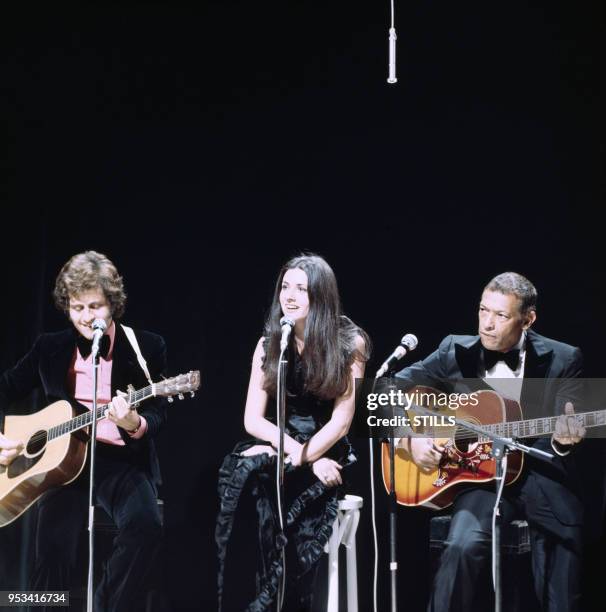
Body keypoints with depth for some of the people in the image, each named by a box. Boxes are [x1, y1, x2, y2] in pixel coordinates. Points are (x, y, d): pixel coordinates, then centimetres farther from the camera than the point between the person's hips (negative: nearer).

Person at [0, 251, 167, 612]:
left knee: (146, 525, -31)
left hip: (122, 460, -1)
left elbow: (157, 415, -2)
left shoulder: (146, 347, 2)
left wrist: (134, 424, -26)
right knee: (54, 544, -26)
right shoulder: (50, 348, 11)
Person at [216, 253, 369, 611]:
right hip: (278, 452, 3)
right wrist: (299, 452, -13)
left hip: (327, 457, -3)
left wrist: (298, 458, -20)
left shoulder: (349, 343, -1)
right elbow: (253, 420, 1)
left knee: (254, 472, -32)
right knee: (238, 472, -31)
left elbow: (340, 422, -7)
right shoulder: (269, 344, 8)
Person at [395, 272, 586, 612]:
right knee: (463, 547, -28)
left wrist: (563, 440, -30)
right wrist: (410, 437, -9)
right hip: (481, 473, 0)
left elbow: (567, 430, -6)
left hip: (542, 474, 0)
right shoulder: (457, 351, 1)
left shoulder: (562, 360, -3)